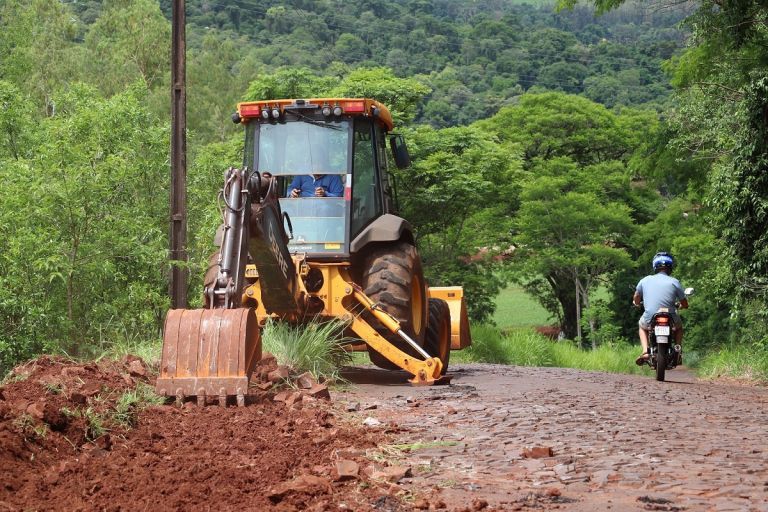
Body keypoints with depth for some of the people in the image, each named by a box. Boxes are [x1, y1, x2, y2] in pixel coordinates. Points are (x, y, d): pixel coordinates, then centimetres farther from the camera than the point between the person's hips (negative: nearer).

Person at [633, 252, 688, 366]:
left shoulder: (645, 280, 4)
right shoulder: (674, 282, 0)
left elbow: (636, 300, 16)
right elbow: (685, 305, 7)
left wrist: (638, 304, 40)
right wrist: (678, 306, 30)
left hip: (650, 322, 0)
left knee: (642, 326, 35)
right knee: (679, 326, 35)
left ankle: (645, 351, 12)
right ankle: (678, 352, 17)